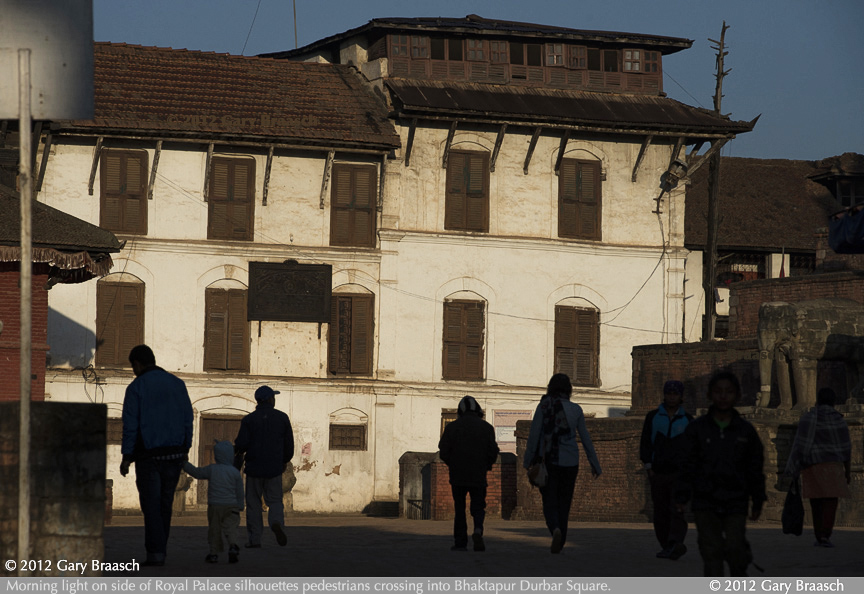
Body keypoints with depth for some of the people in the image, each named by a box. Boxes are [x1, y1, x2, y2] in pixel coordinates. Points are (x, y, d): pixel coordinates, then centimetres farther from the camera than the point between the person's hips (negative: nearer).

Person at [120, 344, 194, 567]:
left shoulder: (136, 387, -6)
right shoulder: (177, 384, 8)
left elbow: (130, 425, -9)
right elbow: (187, 419, 8)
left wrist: (126, 457, -5)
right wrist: (185, 450, 13)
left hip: (148, 455, -4)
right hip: (174, 453, 4)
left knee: (151, 505, -1)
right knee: (165, 504, 13)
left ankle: (155, 552, -8)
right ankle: (159, 548, 16)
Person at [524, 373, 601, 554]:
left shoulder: (543, 407, -4)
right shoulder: (575, 409, 1)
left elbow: (534, 435, -8)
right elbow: (585, 439, 5)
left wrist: (527, 461, -2)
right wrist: (595, 464, 12)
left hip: (548, 462, -2)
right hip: (570, 462, 2)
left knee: (549, 502, 3)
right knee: (564, 503, 12)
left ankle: (555, 529, -27)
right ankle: (559, 544, 12)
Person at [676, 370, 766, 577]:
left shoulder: (746, 431, 6)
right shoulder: (697, 428, 3)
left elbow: (755, 469, 10)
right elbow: (688, 465, 2)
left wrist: (758, 502, 9)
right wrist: (682, 498, -3)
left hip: (736, 503, 0)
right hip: (705, 501, 0)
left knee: (735, 547, -8)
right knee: (711, 549, -2)